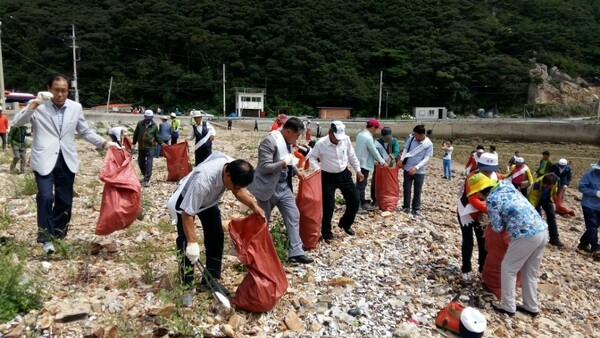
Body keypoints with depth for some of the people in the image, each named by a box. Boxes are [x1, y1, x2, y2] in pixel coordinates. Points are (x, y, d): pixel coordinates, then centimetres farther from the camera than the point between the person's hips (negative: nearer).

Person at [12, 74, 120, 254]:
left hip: (66, 160, 3)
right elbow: (16, 122, -13)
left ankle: (58, 234, 28)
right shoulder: (37, 106, -2)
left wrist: (105, 143, 2)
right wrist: (34, 103, -23)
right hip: (44, 160, -3)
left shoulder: (76, 107, 6)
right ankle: (46, 237, 0)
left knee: (65, 200, 10)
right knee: (46, 197, -15)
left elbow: (85, 132, 13)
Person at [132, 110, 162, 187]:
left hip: (150, 147, -3)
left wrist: (161, 143, 0)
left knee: (149, 164, -8)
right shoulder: (140, 124, 0)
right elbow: (136, 134, 12)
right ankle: (146, 175, 34)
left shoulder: (154, 126, -2)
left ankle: (147, 180, -4)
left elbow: (157, 136, 8)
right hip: (141, 147, 3)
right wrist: (134, 142, 18)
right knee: (140, 162, 13)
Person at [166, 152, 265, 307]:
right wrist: (192, 242, -37)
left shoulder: (235, 169, -28)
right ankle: (187, 287, 2)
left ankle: (212, 278, 20)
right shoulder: (203, 179, -47)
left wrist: (254, 206, -21)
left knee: (216, 236, 4)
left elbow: (239, 190, -6)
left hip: (209, 201, 6)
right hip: (186, 201, -6)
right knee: (186, 243, -12)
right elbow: (187, 213, -38)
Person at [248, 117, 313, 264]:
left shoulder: (287, 141, 4)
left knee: (294, 216, 4)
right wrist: (283, 164, -34)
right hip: (268, 188, -8)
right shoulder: (269, 142, -22)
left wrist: (296, 171, 11)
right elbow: (264, 167, -25)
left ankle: (296, 252, 10)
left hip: (284, 186, 8)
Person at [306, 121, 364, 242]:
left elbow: (351, 156, 7)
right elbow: (311, 157, -8)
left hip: (344, 174, 5)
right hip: (328, 177, -4)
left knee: (354, 200, 8)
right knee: (328, 206, -3)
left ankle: (345, 224, 32)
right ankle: (327, 234, 13)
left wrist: (358, 170, 10)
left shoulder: (346, 140, -7)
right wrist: (317, 169, -24)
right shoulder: (321, 143, -19)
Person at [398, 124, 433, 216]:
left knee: (417, 191, 8)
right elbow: (405, 150, 2)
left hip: (419, 171, -2)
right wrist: (401, 160, -14)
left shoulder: (429, 144, -12)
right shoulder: (411, 139, -4)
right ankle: (406, 206, 23)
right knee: (406, 188, 9)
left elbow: (426, 158, -14)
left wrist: (416, 168, -23)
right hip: (408, 169, 2)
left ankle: (416, 208, 22)